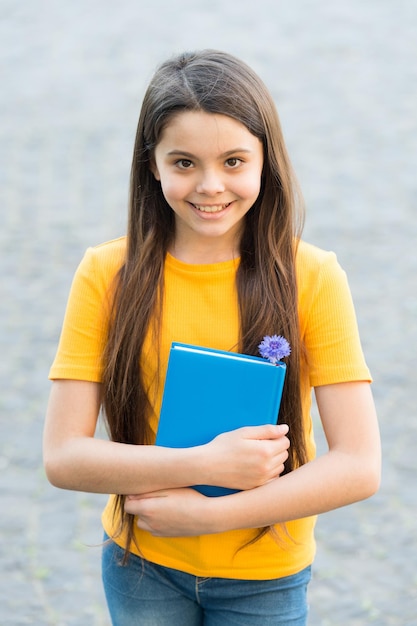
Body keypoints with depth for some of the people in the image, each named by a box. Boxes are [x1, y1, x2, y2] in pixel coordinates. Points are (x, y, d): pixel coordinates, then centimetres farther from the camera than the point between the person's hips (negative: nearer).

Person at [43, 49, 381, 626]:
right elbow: (63, 457, -13)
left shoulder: (311, 278, -13)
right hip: (140, 567, 1)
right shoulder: (107, 275, -10)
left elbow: (359, 468, -17)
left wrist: (210, 513, -21)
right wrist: (207, 464, -24)